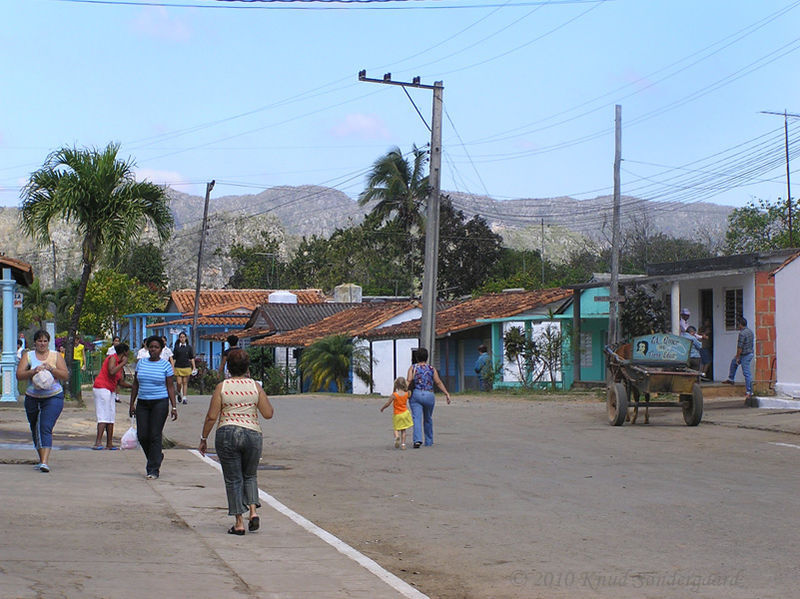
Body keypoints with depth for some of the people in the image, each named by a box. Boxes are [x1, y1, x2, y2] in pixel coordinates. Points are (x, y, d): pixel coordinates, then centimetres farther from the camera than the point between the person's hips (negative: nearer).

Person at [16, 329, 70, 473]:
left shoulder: (56, 356, 5)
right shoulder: (28, 356, 6)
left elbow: (65, 376, -3)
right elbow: (19, 375, -5)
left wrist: (51, 369, -17)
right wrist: (33, 371, -21)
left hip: (53, 397, -3)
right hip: (32, 398, 3)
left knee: (46, 427, -17)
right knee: (35, 429, 13)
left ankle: (45, 462, -25)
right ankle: (42, 458, 32)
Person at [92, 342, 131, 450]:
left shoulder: (120, 364, 19)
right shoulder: (112, 358, -8)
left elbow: (121, 382, 20)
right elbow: (112, 372, -26)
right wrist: (123, 363, -16)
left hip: (110, 390, 10)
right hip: (102, 388, -10)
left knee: (111, 417, 7)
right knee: (104, 416, -15)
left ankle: (109, 444, 9)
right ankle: (98, 442, -21)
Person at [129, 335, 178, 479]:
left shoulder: (166, 365, -1)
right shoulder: (141, 363, 9)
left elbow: (170, 387, 0)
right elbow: (135, 385, 13)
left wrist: (174, 407, -7)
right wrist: (132, 404, 9)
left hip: (160, 403, -4)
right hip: (143, 403, 4)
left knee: (155, 435, -7)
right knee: (142, 435, -1)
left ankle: (153, 469, -3)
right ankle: (157, 456, 26)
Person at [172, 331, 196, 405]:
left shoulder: (189, 347, 6)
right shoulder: (176, 347, 4)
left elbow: (192, 358, 8)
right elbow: (174, 358, 4)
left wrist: (194, 367, 1)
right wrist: (172, 368, -2)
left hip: (187, 367, 1)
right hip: (178, 368, -1)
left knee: (185, 383, 1)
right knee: (179, 383, -5)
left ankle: (184, 398, 5)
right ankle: (179, 394, 23)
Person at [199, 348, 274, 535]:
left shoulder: (222, 387, -4)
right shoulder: (255, 386, -1)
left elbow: (212, 417, -5)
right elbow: (268, 414, 0)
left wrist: (203, 438, 5)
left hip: (226, 435, -1)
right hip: (252, 434, 1)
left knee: (233, 479, 5)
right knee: (250, 475, 20)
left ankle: (239, 522, 3)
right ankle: (253, 511, 0)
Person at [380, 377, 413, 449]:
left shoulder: (394, 395, -16)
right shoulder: (406, 394, -5)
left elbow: (388, 404, -10)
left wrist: (382, 408, 6)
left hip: (397, 415, -3)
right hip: (405, 413, 3)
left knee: (396, 429, 8)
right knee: (403, 430, 13)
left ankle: (397, 436, -24)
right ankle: (403, 444, 9)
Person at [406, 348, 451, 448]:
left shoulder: (413, 367, 2)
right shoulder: (431, 368, 6)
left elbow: (409, 380, -10)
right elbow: (438, 382, 0)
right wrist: (446, 393, 1)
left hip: (416, 394, -2)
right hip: (429, 395, 2)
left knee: (416, 418, -7)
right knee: (428, 419, 17)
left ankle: (417, 439, -26)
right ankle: (428, 441, 26)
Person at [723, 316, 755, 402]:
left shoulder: (742, 333, -20)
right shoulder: (750, 331, 9)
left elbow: (739, 347, -21)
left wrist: (737, 357, -13)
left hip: (745, 355, -10)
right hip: (750, 353, 10)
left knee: (747, 373, -6)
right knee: (733, 362, 28)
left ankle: (749, 392, -3)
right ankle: (730, 379, 37)